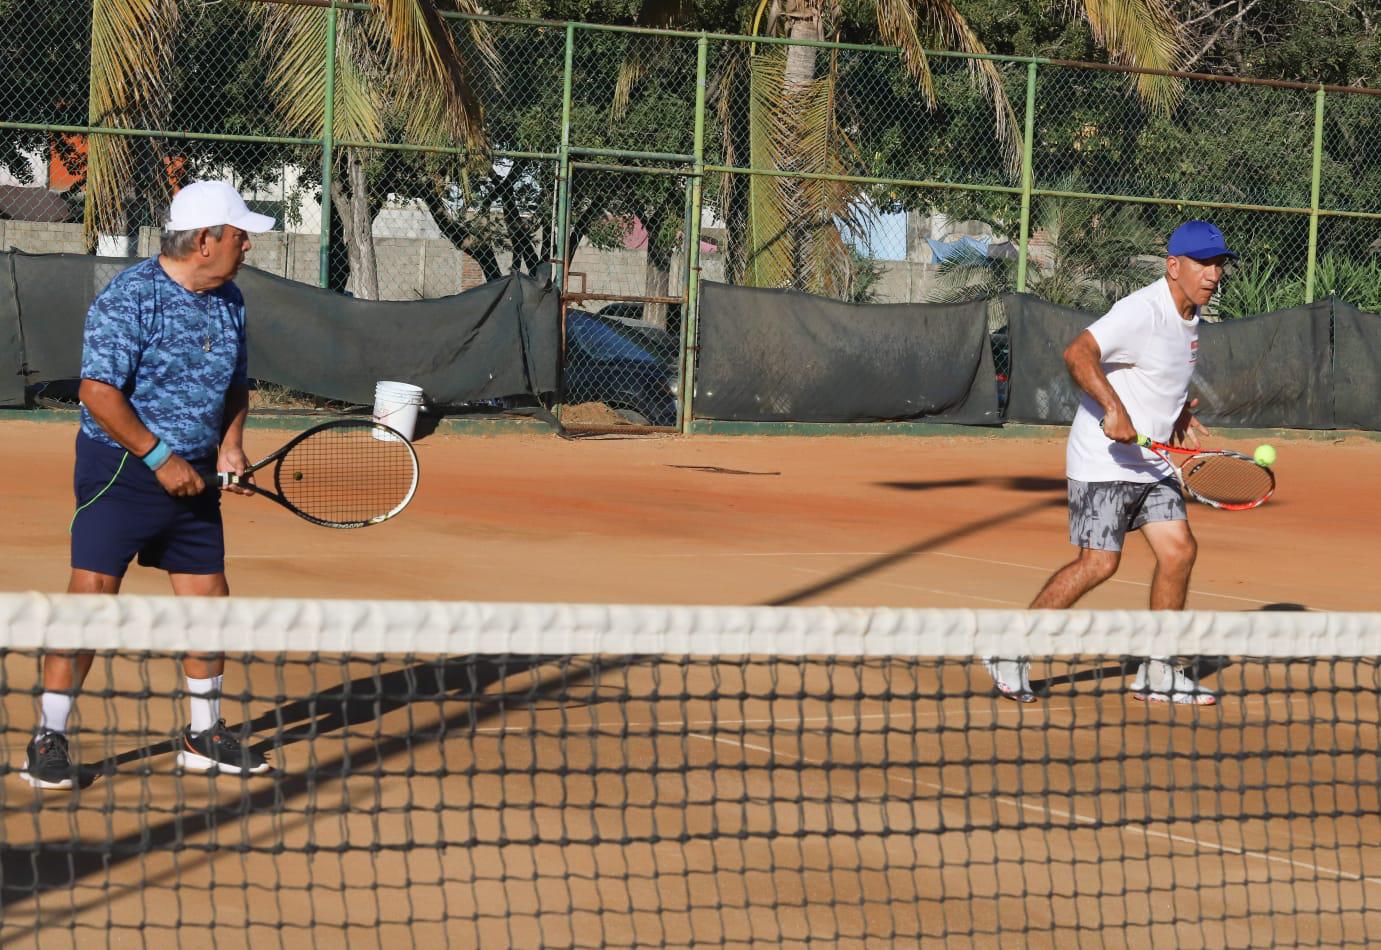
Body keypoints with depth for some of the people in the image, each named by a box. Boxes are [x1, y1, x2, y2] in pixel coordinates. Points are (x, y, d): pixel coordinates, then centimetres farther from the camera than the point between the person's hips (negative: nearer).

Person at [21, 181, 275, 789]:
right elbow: (98, 390, -21)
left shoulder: (229, 301, 8)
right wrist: (160, 458, -21)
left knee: (209, 599, 9)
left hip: (193, 478, 7)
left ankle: (204, 736, 24)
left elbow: (235, 383, 21)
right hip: (120, 469, -7)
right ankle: (48, 740, -2)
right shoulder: (131, 297, -16)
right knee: (91, 596, -10)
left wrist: (230, 444, 3)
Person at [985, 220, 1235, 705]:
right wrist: (1114, 409, -39)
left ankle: (1157, 673, 9)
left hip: (1152, 461, 9)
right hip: (1104, 460, -9)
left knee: (1179, 551, 0)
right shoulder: (1143, 312, -19)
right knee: (1098, 561, -13)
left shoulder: (1189, 318, 11)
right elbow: (1077, 353, -31)